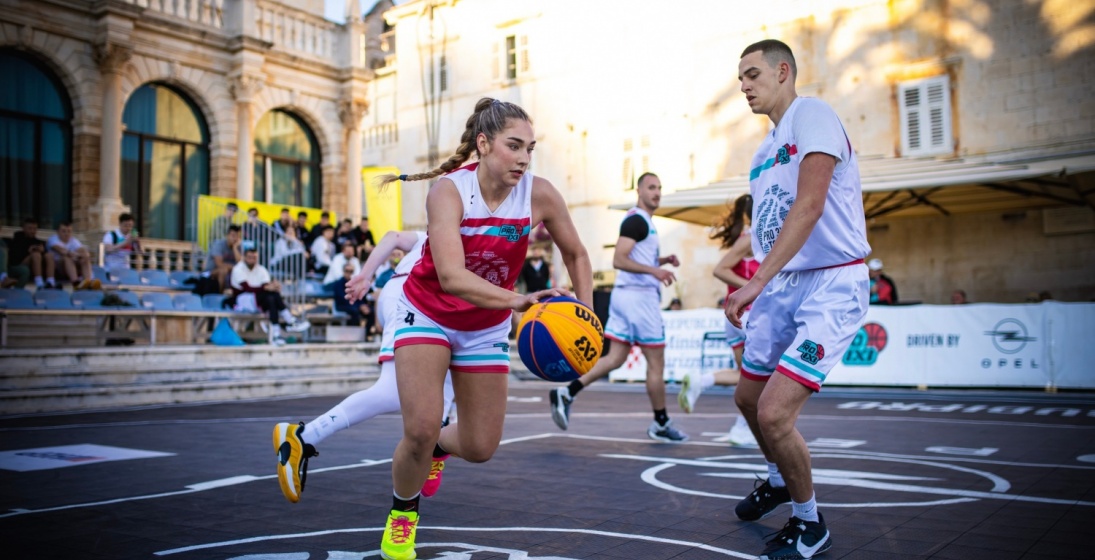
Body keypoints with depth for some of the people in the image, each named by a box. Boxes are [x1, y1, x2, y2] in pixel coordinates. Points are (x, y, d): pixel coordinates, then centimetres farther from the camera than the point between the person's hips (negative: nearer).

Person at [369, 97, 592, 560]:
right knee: (421, 429, -18)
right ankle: (401, 516, 14)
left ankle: (437, 447, 42)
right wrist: (518, 301, -52)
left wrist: (585, 311, -15)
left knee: (480, 448, 4)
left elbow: (576, 254, -1)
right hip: (428, 313, -3)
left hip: (486, 327, 3)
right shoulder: (449, 189, -27)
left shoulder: (539, 194, -18)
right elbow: (451, 277, -39)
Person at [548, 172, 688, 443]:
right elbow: (619, 260, -22)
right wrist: (654, 270, -28)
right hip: (639, 296, -10)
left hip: (625, 295, 10)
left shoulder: (643, 221, 19)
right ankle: (661, 425, 13)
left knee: (614, 358, 7)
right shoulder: (637, 220, -12)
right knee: (656, 362, 1)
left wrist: (662, 261, 14)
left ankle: (567, 393, -2)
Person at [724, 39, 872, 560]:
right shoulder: (766, 147, 15)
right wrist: (758, 291, 11)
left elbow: (809, 205, -25)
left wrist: (757, 282, -29)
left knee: (773, 414, -16)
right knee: (748, 398, 18)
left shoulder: (811, 114, -12)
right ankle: (779, 480, 46)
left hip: (831, 285, -9)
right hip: (782, 286, 9)